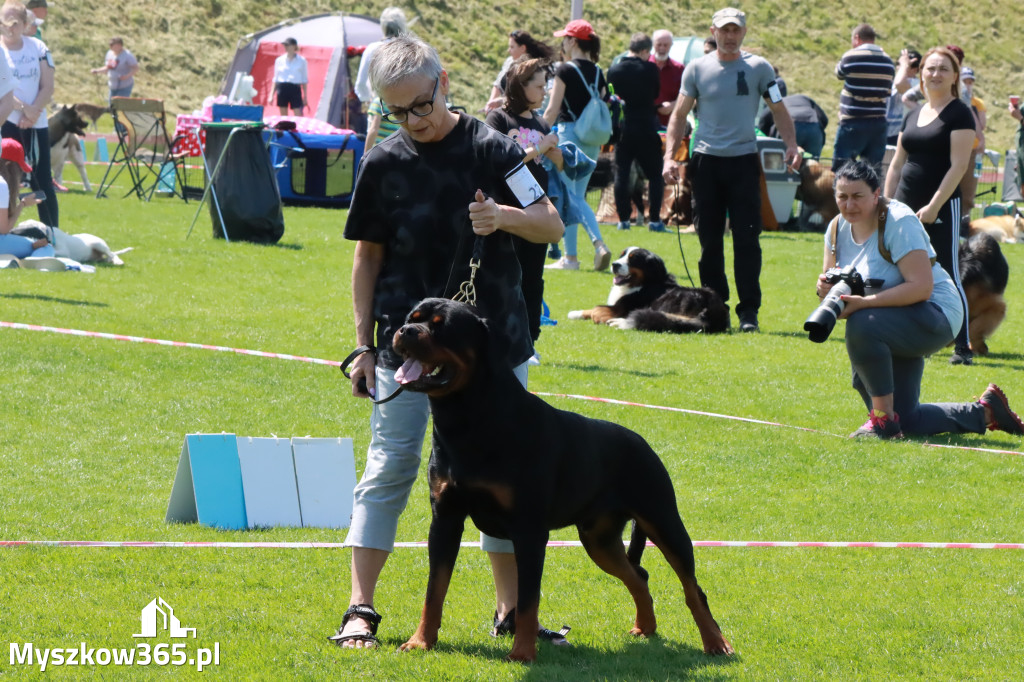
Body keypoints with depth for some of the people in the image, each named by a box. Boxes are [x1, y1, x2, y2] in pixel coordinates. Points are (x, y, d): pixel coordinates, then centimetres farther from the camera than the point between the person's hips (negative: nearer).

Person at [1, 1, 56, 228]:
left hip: (35, 124, 2)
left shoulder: (38, 47, 4)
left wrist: (32, 113, -12)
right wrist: (24, 108, -19)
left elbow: (47, 87, 1)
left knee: (43, 182, 3)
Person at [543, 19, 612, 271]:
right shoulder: (597, 72, 9)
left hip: (570, 134, -7)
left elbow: (552, 110, -10)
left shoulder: (566, 70, -10)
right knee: (578, 198, 14)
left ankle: (570, 257, 3)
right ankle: (599, 245, -4)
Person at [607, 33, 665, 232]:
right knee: (655, 175, 5)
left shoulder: (614, 71, -1)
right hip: (646, 129, -3)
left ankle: (623, 219, 5)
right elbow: (656, 95, 4)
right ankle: (655, 220, -2)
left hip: (622, 130, 3)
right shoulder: (650, 69, -9)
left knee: (621, 174, 8)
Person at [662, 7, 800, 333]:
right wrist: (669, 156, -2)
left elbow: (779, 110, 6)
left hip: (744, 160, -1)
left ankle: (748, 311, -3)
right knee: (709, 240, 4)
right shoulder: (697, 68, 5)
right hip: (706, 160, 1)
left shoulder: (759, 68, 3)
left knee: (747, 239, -6)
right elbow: (679, 114, 9)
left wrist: (791, 145, -10)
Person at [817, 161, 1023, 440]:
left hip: (936, 316, -8)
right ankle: (986, 411, 27)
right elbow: (829, 280, 6)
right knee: (905, 424, 6)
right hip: (895, 328, 8)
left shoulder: (898, 222, -21)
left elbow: (921, 288, -29)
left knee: (861, 325, -38)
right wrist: (826, 287, -20)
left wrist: (863, 303, -36)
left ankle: (883, 417, -24)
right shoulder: (838, 228, 1)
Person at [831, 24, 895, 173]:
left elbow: (839, 73, 11)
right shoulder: (888, 61, 7)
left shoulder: (851, 57, -8)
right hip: (879, 124, 5)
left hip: (852, 123, -5)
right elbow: (888, 93, 14)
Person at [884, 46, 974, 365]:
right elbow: (897, 164, 19)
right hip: (906, 207, 7)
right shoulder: (914, 115, 15)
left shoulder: (960, 114, -6)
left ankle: (963, 347, -7)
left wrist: (934, 206, -19)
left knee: (948, 277, -9)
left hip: (942, 208, -7)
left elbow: (958, 164, -13)